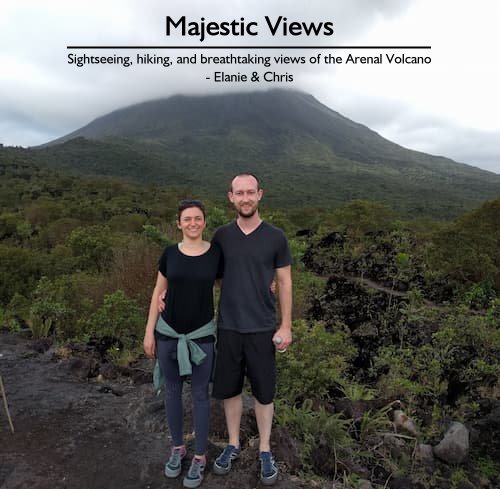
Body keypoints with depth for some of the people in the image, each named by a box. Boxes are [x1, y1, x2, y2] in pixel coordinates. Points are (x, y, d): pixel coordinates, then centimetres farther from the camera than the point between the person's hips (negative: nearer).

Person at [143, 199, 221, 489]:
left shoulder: (216, 252, -7)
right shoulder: (170, 253, -3)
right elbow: (158, 292, 4)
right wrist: (149, 332, 2)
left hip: (202, 334, -2)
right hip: (169, 332, 2)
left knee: (200, 394, 10)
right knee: (173, 391, 15)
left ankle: (200, 456, 29)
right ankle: (178, 447, 38)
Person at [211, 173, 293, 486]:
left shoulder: (275, 237, -5)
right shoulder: (222, 235, 0)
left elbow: (285, 283, -1)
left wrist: (286, 326, -4)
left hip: (262, 329, -1)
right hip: (228, 327, 2)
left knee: (264, 392, 11)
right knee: (229, 389, 15)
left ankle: (265, 451, 33)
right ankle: (233, 445, 37)